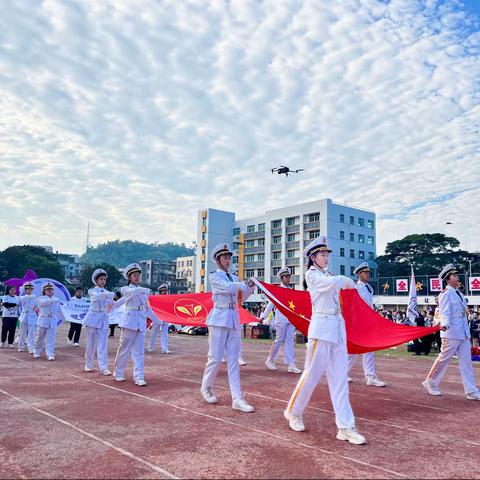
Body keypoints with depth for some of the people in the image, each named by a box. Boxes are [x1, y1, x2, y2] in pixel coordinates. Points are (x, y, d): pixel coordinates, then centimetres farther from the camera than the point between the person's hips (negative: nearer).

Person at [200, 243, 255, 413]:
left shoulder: (234, 278, 15)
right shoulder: (214, 276, -2)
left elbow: (241, 298, 18)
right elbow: (228, 288, -19)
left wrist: (250, 287, 1)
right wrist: (246, 284, -5)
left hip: (234, 320, 6)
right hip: (219, 319, -5)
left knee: (233, 359, 3)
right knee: (215, 358, 0)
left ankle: (237, 399, 2)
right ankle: (206, 387, 25)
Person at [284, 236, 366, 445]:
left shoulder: (327, 275, 19)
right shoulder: (311, 274, -5)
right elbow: (336, 281, -18)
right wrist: (348, 281, -2)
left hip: (338, 328, 7)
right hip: (321, 327, -7)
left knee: (340, 378, 4)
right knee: (312, 374, 0)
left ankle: (345, 427, 6)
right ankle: (293, 412, 21)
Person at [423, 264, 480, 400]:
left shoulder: (459, 293, 16)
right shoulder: (446, 294, -10)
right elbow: (444, 312, -19)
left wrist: (467, 332, 22)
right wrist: (445, 325, -37)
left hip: (464, 333, 8)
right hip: (451, 333, -8)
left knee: (466, 361, 6)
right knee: (443, 359, 1)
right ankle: (430, 383, 17)